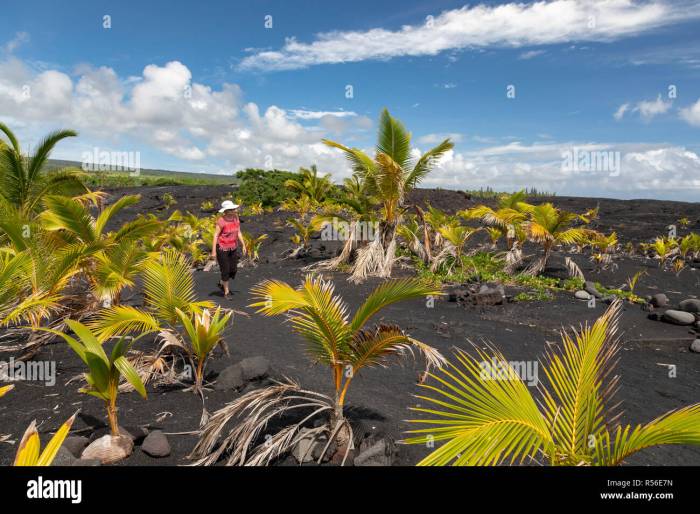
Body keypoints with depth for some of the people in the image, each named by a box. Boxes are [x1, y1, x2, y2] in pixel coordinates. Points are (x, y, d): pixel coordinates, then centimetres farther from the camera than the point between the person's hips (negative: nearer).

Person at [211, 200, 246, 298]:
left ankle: (221, 283, 37)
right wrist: (213, 251, -16)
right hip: (222, 248, -6)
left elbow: (238, 232, 5)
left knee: (233, 269, 10)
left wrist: (243, 245, 2)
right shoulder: (221, 221, -21)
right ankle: (226, 292, 17)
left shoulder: (236, 218, -4)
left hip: (233, 248, 6)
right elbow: (215, 235, -16)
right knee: (225, 270, -1)